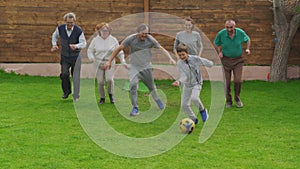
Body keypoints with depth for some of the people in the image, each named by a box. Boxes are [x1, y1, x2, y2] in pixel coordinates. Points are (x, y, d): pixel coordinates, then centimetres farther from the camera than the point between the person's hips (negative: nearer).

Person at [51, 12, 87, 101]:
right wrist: (54, 44, -1)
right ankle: (67, 91, 16)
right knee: (64, 74, -9)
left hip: (75, 56, -2)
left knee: (76, 76, -1)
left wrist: (76, 46, -30)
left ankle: (76, 96, 11)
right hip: (64, 56, 2)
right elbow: (54, 35, 14)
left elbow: (84, 43, -10)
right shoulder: (60, 28, -9)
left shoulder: (78, 30, -16)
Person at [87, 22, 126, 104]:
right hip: (99, 64, 1)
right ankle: (102, 98, 18)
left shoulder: (113, 40, -5)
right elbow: (90, 51, 3)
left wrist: (123, 62, -8)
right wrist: (91, 57, -17)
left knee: (109, 79, -21)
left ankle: (110, 93, 6)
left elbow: (119, 52, 2)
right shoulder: (95, 40, -5)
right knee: (100, 82, -4)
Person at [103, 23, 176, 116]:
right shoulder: (131, 39, -14)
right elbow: (118, 49, -6)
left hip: (146, 67, 1)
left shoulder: (150, 39, -11)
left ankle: (157, 100, 44)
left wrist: (170, 58, -24)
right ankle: (135, 108, -10)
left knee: (151, 87, 11)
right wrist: (109, 61, -6)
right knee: (133, 85, -22)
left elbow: (162, 49, -9)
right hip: (134, 67, -1)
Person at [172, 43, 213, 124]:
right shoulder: (179, 63, -13)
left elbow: (210, 64, -5)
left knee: (194, 98, -30)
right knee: (184, 105, 4)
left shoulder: (195, 59, -17)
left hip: (196, 84, -4)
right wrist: (179, 82, -38)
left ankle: (202, 110, -2)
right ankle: (194, 119, 26)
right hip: (187, 85, 4)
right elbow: (183, 76, -23)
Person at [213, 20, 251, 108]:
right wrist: (219, 52, -8)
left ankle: (237, 98, 18)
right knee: (227, 82, 1)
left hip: (238, 60, 0)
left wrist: (248, 49, -5)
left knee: (238, 80, -8)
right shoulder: (221, 34, -15)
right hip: (226, 60, 0)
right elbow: (216, 43, 6)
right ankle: (228, 101, 19)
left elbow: (247, 39, 10)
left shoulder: (240, 32, -13)